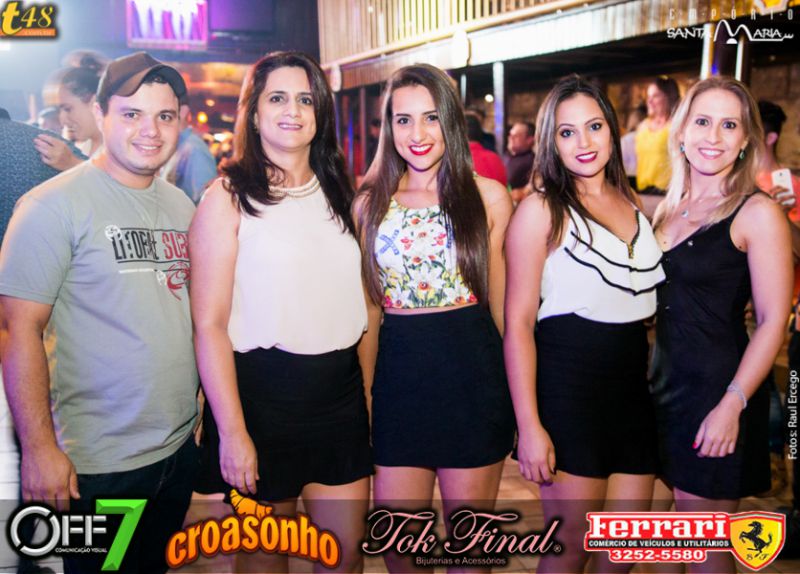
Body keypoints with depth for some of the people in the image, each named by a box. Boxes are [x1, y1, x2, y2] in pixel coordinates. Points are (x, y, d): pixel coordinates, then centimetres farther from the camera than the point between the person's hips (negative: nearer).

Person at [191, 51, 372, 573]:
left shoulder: (339, 193, 10)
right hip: (261, 392, -4)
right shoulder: (229, 198, -7)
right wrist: (231, 431, -15)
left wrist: (371, 392, 10)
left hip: (340, 393, 5)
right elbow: (210, 325, -11)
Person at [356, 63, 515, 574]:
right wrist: (363, 395, 10)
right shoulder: (371, 203, 5)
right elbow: (371, 308, 10)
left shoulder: (488, 196, -1)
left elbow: (502, 305, 3)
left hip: (473, 374, -2)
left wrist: (512, 392, 6)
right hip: (399, 374, 2)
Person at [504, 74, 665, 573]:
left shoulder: (633, 204, 11)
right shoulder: (541, 210, -8)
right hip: (567, 386, -6)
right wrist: (529, 426, -16)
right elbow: (518, 323, -11)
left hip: (633, 386, 6)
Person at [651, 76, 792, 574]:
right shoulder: (670, 209, 9)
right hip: (666, 384, 6)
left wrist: (733, 404, -19)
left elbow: (773, 322, -13)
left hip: (717, 390, -6)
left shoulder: (758, 213, -9)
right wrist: (652, 377, 8)